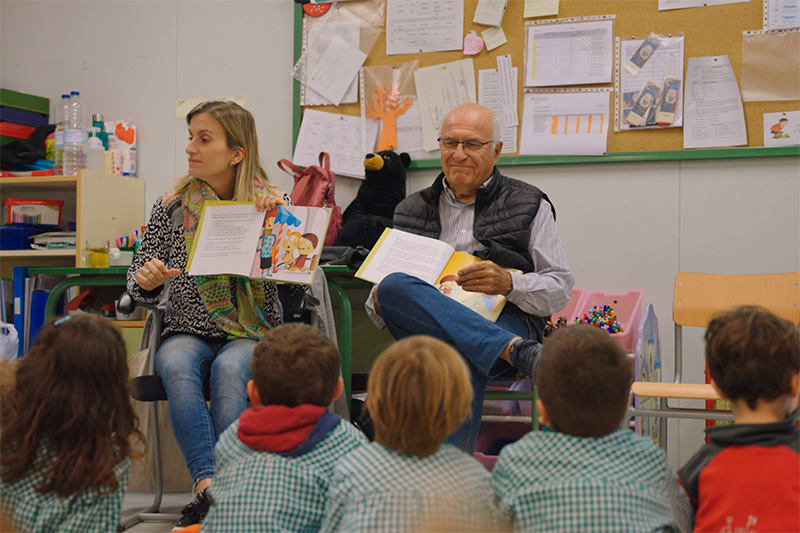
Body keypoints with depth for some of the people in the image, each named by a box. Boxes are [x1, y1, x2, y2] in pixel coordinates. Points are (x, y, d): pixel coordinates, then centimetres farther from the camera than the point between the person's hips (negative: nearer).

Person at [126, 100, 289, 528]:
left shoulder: (273, 204, 3)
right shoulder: (171, 207, 6)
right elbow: (140, 287, 12)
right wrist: (146, 280, -12)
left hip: (253, 335, -1)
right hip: (188, 333, 2)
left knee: (229, 369, -33)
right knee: (177, 367, -31)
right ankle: (211, 487, -35)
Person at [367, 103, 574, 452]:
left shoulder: (529, 206, 15)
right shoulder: (412, 210, 23)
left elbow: (561, 289, 9)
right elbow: (377, 302, 23)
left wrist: (509, 284, -12)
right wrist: (380, 305, -3)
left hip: (506, 321, -3)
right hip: (425, 330, 3)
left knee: (464, 358, -39)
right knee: (394, 287, -32)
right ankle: (518, 350, -43)